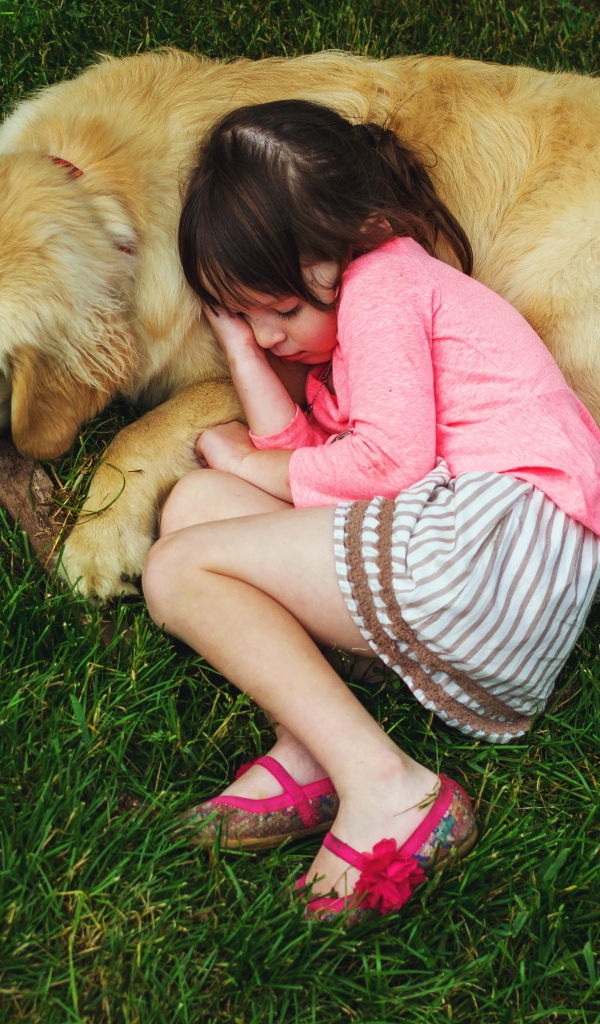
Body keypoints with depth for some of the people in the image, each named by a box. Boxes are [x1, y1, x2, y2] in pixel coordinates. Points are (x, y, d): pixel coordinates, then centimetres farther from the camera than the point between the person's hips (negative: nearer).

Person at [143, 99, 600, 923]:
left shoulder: (386, 277, -1)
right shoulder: (352, 321, 29)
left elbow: (393, 455, -13)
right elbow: (300, 452, 16)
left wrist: (250, 468, 2)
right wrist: (235, 340, 16)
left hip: (500, 523, -11)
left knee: (178, 571, -10)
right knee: (194, 500, 8)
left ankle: (381, 786, -21)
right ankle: (309, 749, -8)